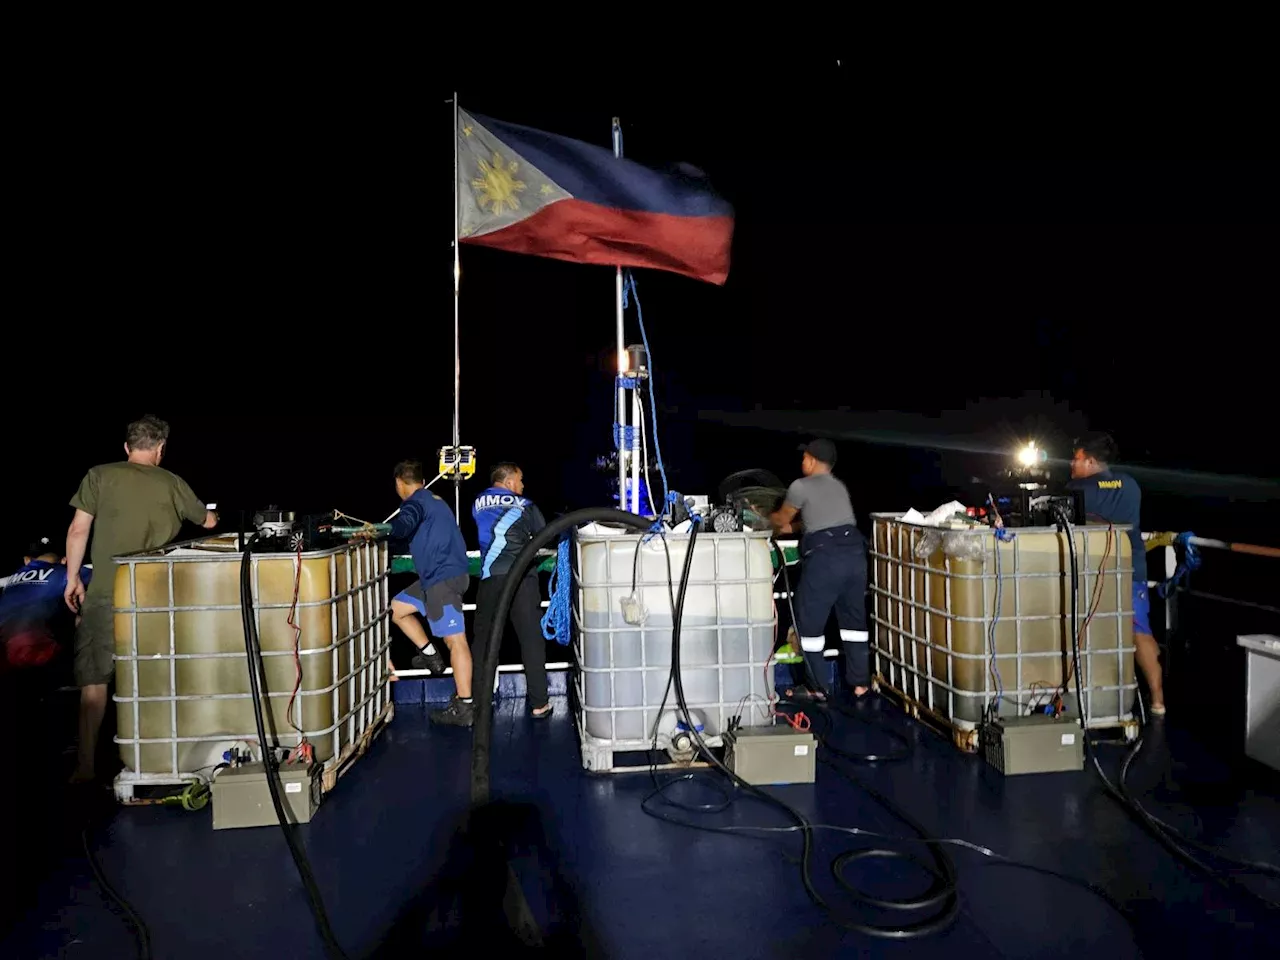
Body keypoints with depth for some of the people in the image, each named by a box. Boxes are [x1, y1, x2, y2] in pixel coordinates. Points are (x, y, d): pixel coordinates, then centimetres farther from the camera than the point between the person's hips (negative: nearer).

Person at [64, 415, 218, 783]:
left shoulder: (99, 476, 2)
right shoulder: (173, 484, 7)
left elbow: (79, 529, -1)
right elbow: (209, 522, 22)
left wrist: (73, 577, 9)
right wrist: (210, 513, 46)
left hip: (105, 593, -1)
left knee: (94, 678, 4)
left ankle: (86, 766, 3)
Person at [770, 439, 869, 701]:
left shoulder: (801, 486, 3)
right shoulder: (840, 487, 23)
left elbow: (781, 519, 16)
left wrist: (765, 517, 37)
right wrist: (792, 527, 44)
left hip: (825, 557, -7)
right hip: (855, 552, 7)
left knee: (810, 623, 4)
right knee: (854, 620, 16)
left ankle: (817, 689, 8)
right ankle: (861, 683, 20)